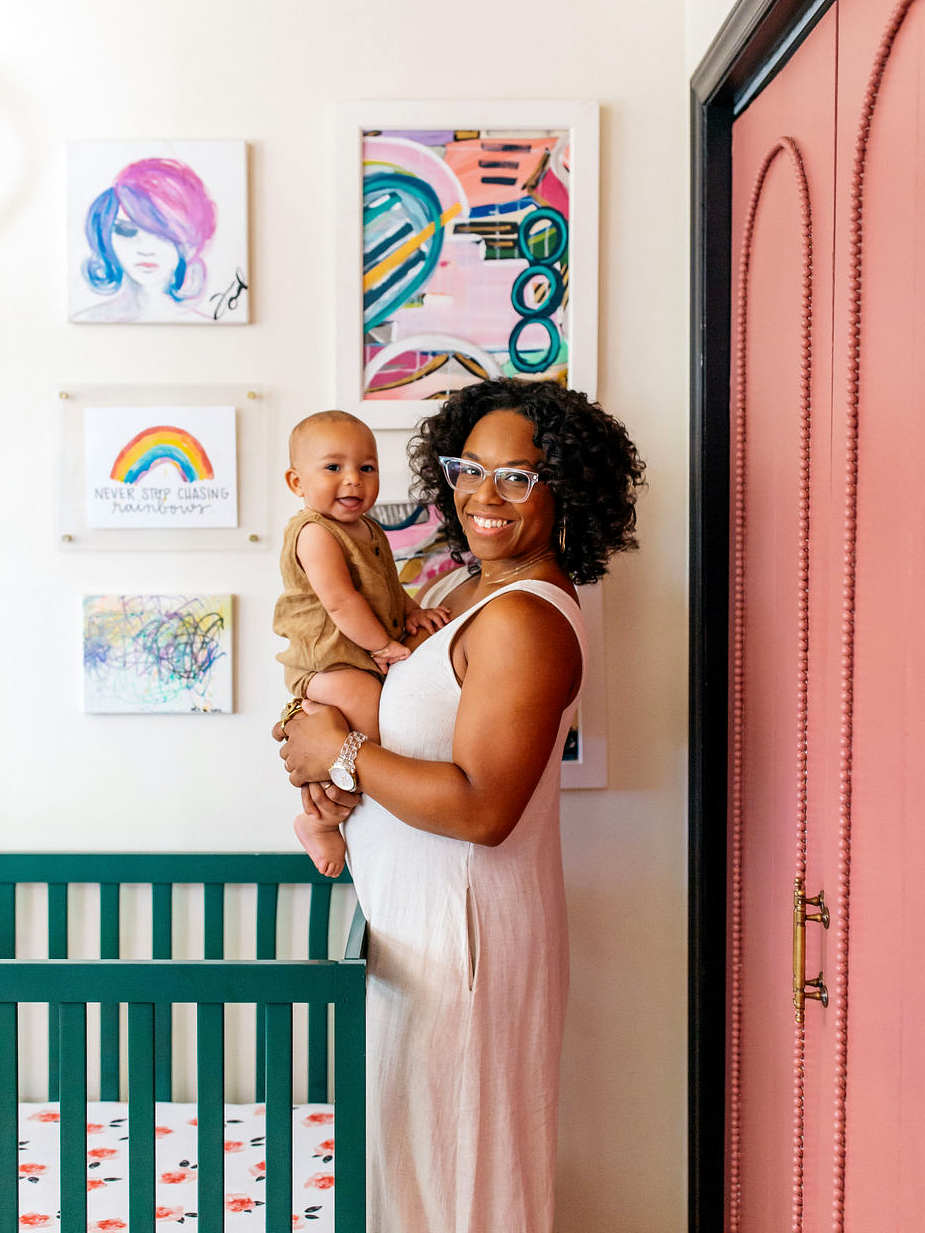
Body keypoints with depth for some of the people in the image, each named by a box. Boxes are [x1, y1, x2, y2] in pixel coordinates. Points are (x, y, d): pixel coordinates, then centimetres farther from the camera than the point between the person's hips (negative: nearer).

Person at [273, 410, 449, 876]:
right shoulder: (315, 533, -15)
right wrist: (384, 645, -18)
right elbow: (339, 601, -22)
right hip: (324, 660, -10)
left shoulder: (369, 531, 14)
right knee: (367, 699, -29)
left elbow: (386, 585, 26)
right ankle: (319, 820, -15)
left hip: (368, 655, 10)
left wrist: (411, 610, 7)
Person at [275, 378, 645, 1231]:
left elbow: (482, 807, -29)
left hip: (461, 924, -9)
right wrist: (350, 786, -2)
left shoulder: (524, 619, -22)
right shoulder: (467, 585, 8)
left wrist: (342, 756, -18)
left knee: (451, 1149, 8)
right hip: (418, 908, 9)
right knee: (423, 1136, 23)